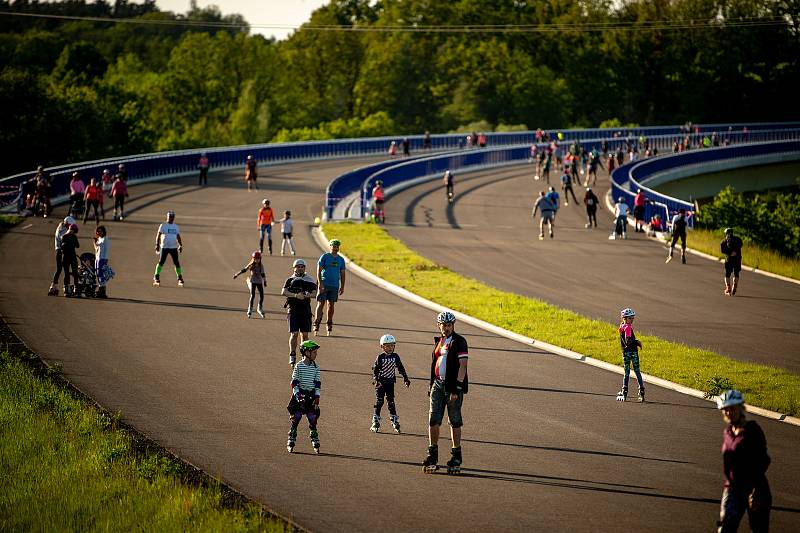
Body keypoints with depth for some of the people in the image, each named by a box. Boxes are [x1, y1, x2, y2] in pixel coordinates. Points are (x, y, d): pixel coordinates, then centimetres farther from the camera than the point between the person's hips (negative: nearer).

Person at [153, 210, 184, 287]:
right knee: (161, 262, -6)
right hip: (164, 247, -4)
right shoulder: (163, 226, -1)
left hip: (174, 247, 4)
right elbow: (158, 235, -6)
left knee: (177, 263, 2)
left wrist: (180, 245, 12)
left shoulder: (176, 227, 14)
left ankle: (180, 278, 9)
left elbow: (178, 237, 20)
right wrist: (157, 245, -15)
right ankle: (156, 277, 1)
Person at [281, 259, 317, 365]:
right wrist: (296, 295, -20)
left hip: (305, 310, 1)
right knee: (294, 334, -7)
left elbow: (314, 293, 0)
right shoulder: (290, 280, 6)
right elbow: (283, 292, -7)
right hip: (293, 310, -1)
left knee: (305, 334, 3)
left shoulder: (309, 280, 9)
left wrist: (306, 295, -19)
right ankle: (292, 356, -2)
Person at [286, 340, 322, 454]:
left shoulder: (315, 367, 4)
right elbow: (294, 383, -6)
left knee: (312, 419, 2)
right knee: (295, 419, -1)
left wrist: (317, 397, 0)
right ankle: (291, 443, 6)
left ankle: (315, 443, 10)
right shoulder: (299, 366, -6)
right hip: (299, 394, -3)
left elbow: (317, 383, 7)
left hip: (311, 396, 3)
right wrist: (298, 396, -15)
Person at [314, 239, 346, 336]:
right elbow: (319, 270, -5)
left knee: (331, 305, 6)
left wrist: (342, 287, 10)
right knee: (321, 304, -7)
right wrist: (320, 283, -14)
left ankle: (329, 328, 12)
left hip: (334, 285, 4)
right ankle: (316, 325, -7)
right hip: (324, 284, -4)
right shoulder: (324, 257, -1)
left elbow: (342, 273, 15)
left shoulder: (341, 259, 11)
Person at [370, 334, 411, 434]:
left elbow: (400, 368, 12)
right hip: (380, 382, -2)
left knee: (391, 402, 2)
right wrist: (375, 379, -18)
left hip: (390, 382, 2)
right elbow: (375, 369, -5)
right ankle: (375, 422, 3)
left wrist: (406, 378, 10)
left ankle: (395, 422, 6)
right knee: (379, 402, -3)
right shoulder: (380, 357, -5)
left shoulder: (395, 357, 4)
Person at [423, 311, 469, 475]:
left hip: (453, 387, -6)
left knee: (455, 422, 1)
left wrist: (457, 387, -19)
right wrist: (431, 385, 19)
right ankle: (432, 456, 6)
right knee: (433, 420, 0)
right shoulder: (439, 341, 16)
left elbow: (463, 365, -13)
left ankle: (456, 457, 8)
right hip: (438, 385, 6)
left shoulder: (459, 342, -6)